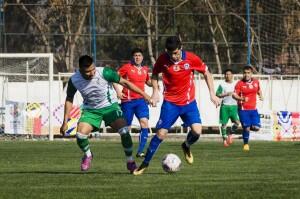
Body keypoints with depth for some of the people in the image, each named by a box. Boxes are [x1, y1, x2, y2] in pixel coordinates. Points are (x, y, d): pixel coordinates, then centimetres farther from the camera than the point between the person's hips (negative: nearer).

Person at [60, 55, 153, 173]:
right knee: (80, 135, -20)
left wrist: (143, 94, -14)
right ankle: (87, 155, 14)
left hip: (109, 106, -1)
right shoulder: (74, 80, -18)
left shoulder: (104, 73, -25)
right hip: (90, 110, 1)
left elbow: (124, 82, -15)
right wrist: (65, 122, -2)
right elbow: (69, 99, -1)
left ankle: (130, 162, -1)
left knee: (124, 131, -22)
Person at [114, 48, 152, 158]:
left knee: (144, 123, -16)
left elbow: (148, 82, 27)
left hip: (141, 99, 3)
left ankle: (140, 151, -16)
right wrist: (118, 91, -12)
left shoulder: (145, 69, 11)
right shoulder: (127, 67, -4)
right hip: (128, 100, -3)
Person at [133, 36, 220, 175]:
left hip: (188, 102, 0)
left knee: (197, 131, -16)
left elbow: (206, 73, 3)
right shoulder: (162, 59, -11)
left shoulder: (191, 58, -12)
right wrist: (155, 92, -7)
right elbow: (154, 75, 8)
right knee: (161, 133, -8)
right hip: (170, 102, 0)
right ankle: (145, 163, 5)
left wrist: (212, 93, -2)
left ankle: (186, 146, 20)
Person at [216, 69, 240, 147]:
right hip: (225, 106, -2)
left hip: (234, 106, 2)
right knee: (224, 123, -2)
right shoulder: (222, 85, 2)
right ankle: (224, 138, 9)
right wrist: (226, 94, -17)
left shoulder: (235, 85, 13)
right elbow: (217, 94, -6)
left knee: (237, 122, -13)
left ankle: (230, 134, 9)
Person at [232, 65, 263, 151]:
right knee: (246, 128, -9)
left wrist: (261, 95, 2)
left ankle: (247, 127, 27)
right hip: (243, 109, -4)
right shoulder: (240, 83, -8)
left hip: (253, 109, 4)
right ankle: (246, 144, 11)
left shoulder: (256, 82, 6)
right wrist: (241, 98, -30)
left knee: (256, 127, -6)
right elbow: (234, 95, -11)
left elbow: (259, 90, 24)